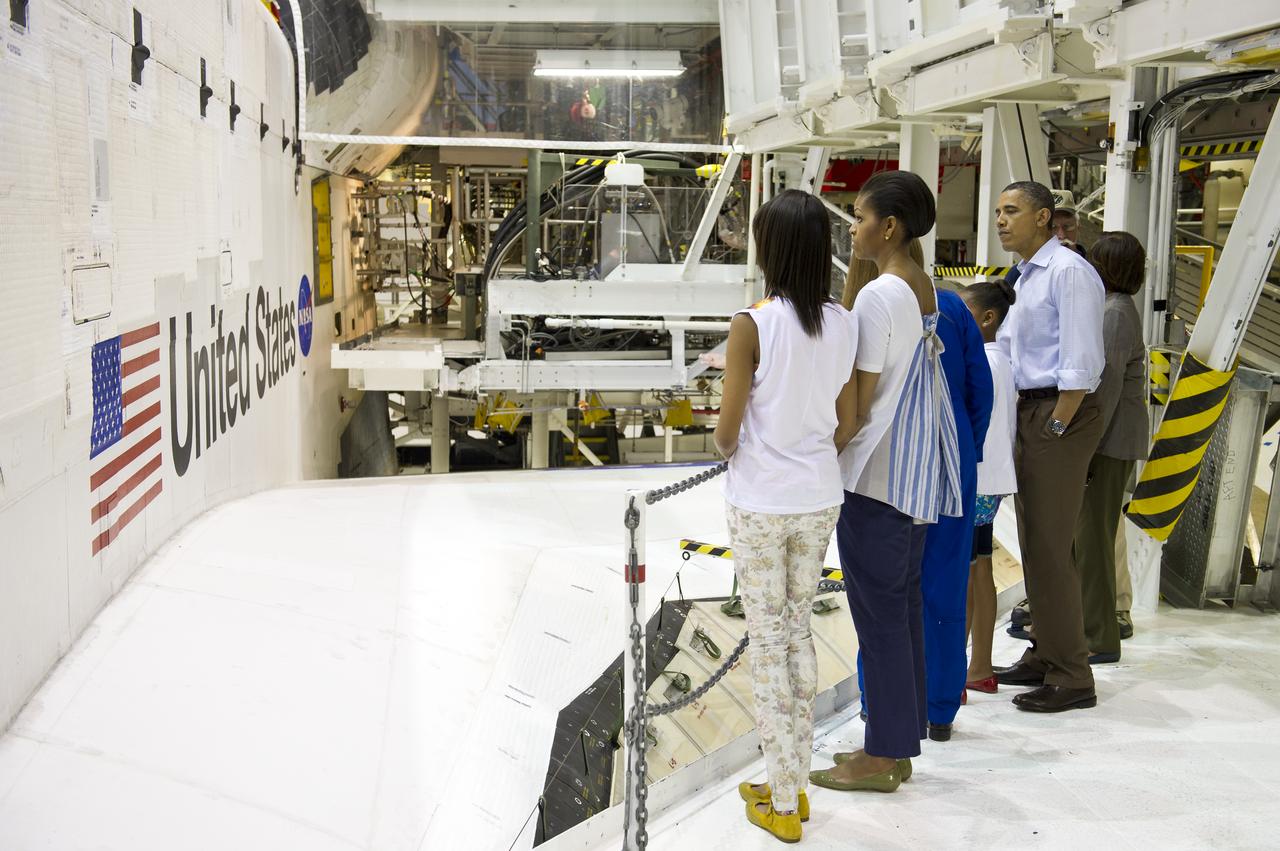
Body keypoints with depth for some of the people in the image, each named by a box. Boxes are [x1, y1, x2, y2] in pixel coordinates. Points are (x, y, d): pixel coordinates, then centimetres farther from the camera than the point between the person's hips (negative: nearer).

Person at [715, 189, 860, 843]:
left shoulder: (751, 326, -17)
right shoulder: (844, 325, -2)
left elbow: (727, 430, -13)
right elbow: (847, 425, 5)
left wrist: (726, 448, 10)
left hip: (760, 502, -5)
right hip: (819, 500, 5)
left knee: (768, 642, 6)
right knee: (798, 631, 18)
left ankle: (783, 803, 14)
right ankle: (795, 784, 26)